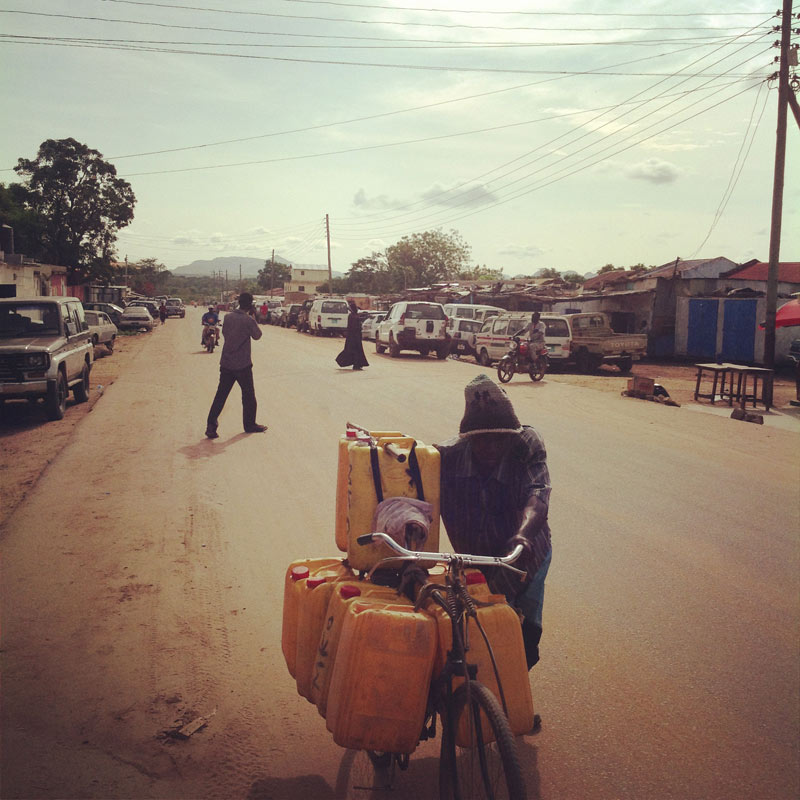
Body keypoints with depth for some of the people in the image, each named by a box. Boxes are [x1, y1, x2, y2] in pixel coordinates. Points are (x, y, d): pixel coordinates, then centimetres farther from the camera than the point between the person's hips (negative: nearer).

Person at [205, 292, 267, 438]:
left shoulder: (227, 317, 1)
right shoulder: (248, 320, -15)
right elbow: (257, 335, -1)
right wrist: (253, 318, 7)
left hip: (226, 363, 5)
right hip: (242, 364, -5)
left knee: (221, 394, 6)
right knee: (248, 395, 11)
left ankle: (211, 425, -1)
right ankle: (250, 425, 21)